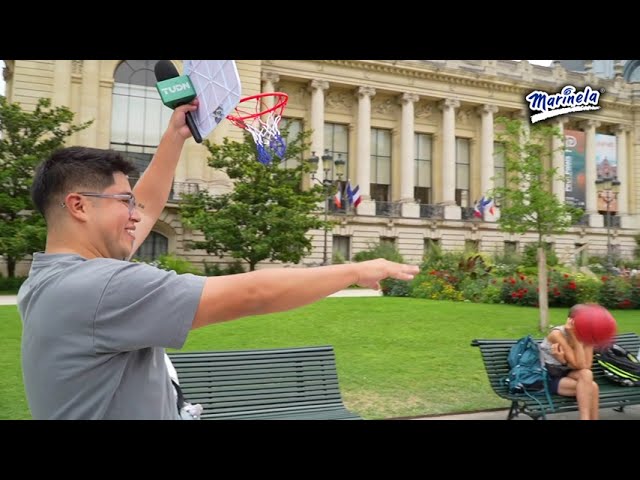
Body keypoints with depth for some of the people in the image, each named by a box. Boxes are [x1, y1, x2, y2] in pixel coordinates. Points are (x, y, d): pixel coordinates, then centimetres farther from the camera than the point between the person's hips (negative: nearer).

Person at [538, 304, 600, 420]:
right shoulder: (557, 334, -22)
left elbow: (586, 366, -17)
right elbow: (578, 365, -25)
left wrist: (563, 359, -31)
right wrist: (575, 337, -28)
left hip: (567, 375, 5)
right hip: (548, 379, -5)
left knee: (587, 374, -28)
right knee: (591, 387, -24)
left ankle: (586, 417, -19)